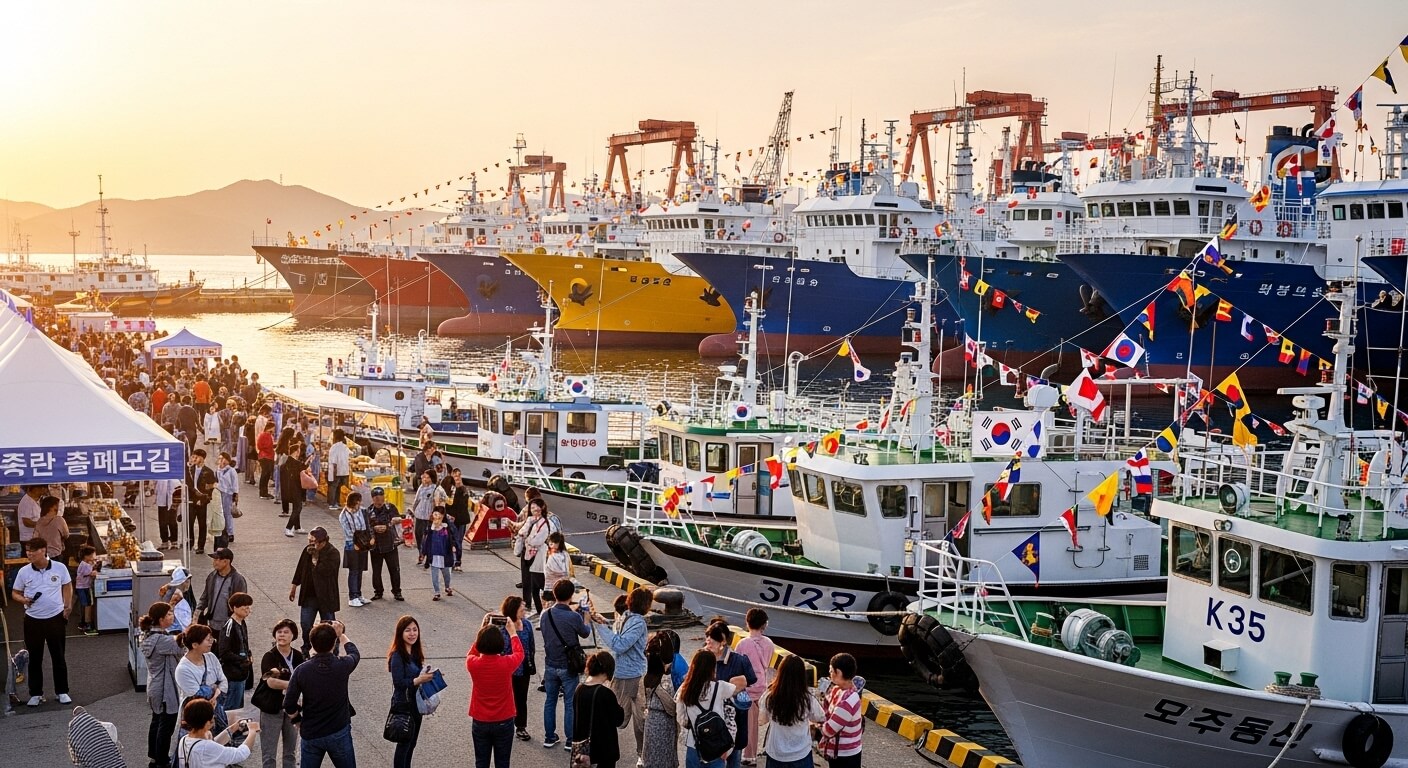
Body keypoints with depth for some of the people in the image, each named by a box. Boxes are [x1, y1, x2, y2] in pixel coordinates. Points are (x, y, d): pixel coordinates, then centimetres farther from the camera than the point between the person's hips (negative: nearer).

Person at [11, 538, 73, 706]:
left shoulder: (60, 568, -6)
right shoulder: (24, 572, -4)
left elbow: (67, 586, 9)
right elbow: (15, 593, 6)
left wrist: (68, 606, -1)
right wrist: (23, 600, -16)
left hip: (56, 618, -1)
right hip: (33, 620, 1)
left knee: (58, 657, 7)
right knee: (34, 658, 7)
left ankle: (62, 692, 18)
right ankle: (35, 693, 18)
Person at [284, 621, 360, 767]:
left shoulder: (301, 670, -14)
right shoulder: (342, 665, -14)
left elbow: (289, 707, -12)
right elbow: (355, 653, 11)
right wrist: (341, 634, 27)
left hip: (310, 735, 1)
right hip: (339, 733, 0)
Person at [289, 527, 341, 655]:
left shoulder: (333, 553, -16)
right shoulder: (308, 550, 3)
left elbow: (326, 571, -30)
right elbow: (300, 568, 16)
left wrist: (315, 559, -21)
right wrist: (294, 585, 19)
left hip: (325, 596, -5)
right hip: (308, 595, 5)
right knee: (305, 625, 11)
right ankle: (306, 650, 29)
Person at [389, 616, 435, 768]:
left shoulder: (415, 653, 4)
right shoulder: (397, 656, -19)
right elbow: (398, 683, -23)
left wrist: (427, 675, -8)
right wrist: (419, 680, -30)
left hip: (415, 703, 8)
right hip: (403, 705, -8)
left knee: (411, 744, 18)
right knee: (404, 744, 3)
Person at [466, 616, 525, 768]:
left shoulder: (473, 664, -16)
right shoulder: (506, 663, -19)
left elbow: (472, 653, 11)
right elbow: (519, 653, 5)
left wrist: (483, 630, 11)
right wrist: (513, 632, 15)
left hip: (480, 722, 1)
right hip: (504, 722, -1)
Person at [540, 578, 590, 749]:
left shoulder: (546, 615, -7)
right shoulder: (574, 617, -20)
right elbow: (585, 634, -2)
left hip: (550, 666, 4)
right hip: (568, 667, -4)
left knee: (550, 701, 16)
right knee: (570, 703, 7)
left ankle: (549, 737, 24)